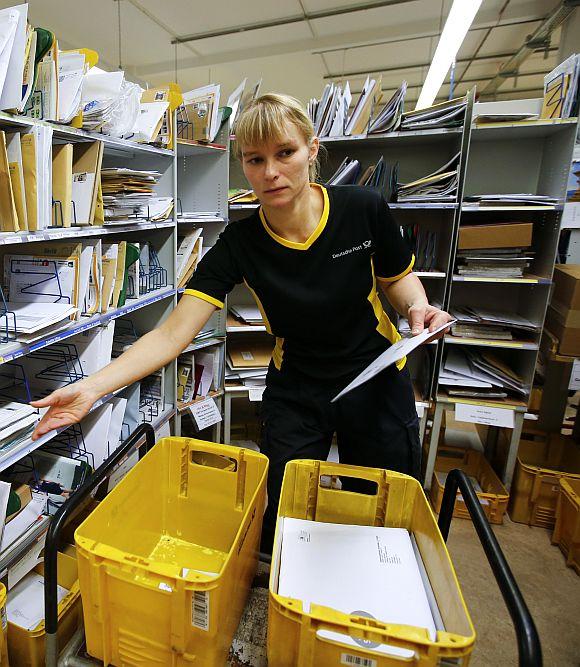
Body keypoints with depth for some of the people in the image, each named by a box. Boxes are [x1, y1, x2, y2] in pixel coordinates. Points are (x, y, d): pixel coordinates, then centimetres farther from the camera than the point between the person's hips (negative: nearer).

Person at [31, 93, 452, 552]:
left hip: (378, 383, 1)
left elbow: (398, 277, 2)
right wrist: (91, 388, -31)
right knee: (284, 520, 11)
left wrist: (417, 306, -19)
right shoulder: (239, 243, -17)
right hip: (295, 392, 0)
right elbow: (172, 335, -22)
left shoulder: (364, 209, -17)